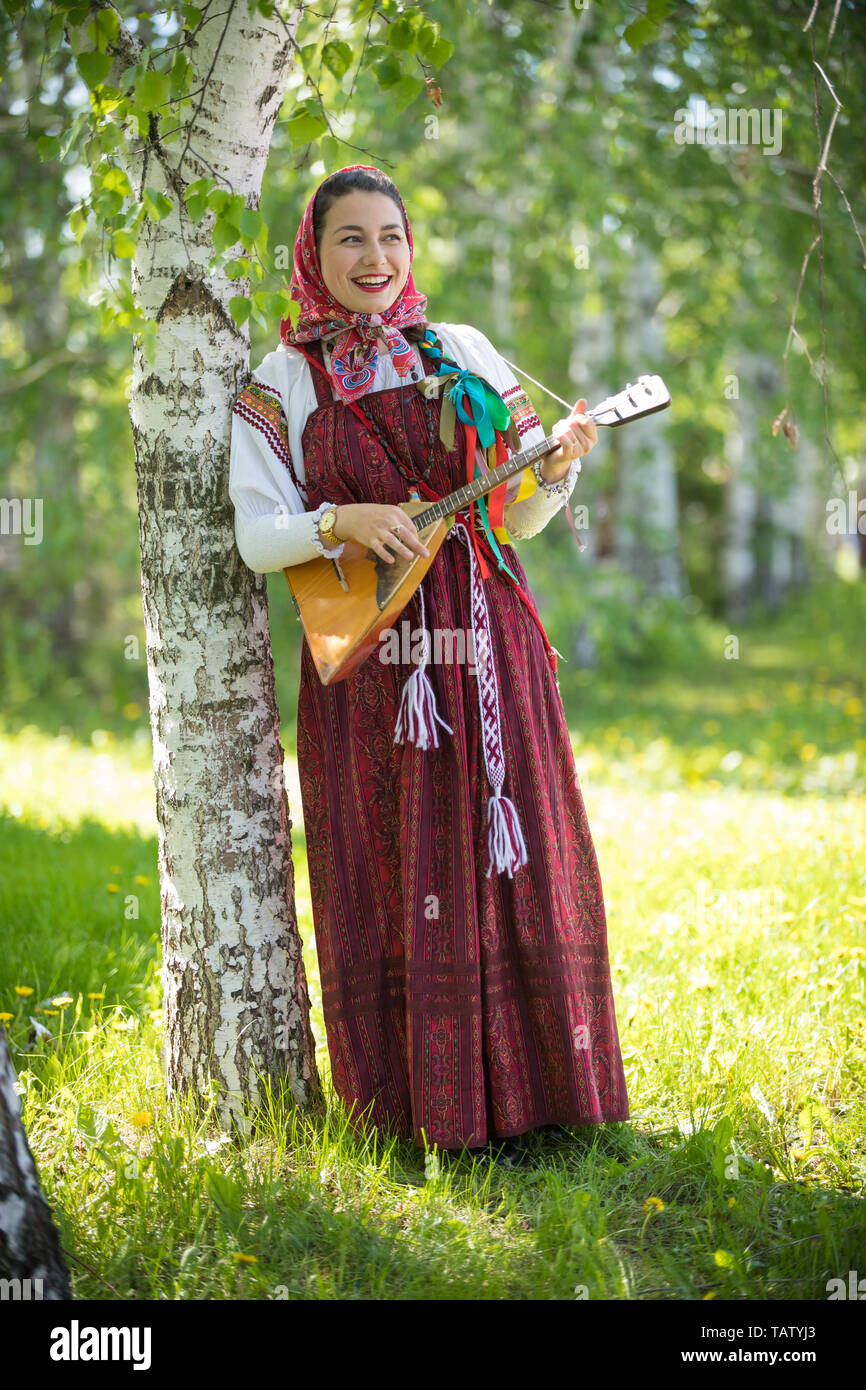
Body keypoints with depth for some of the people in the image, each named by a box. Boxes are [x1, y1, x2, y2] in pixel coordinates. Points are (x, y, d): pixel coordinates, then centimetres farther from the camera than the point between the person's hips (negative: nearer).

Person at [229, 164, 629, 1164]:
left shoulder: (463, 354, 12)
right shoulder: (284, 380, 5)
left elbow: (514, 519, 12)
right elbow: (257, 533, -1)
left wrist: (556, 466, -8)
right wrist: (343, 522, -18)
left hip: (488, 649, 2)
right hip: (368, 660, -2)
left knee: (519, 866, 3)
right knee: (393, 883, 0)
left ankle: (526, 1097, 13)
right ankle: (413, 1111, 9)